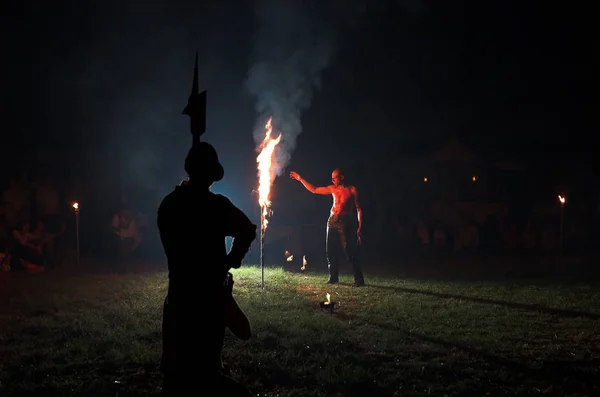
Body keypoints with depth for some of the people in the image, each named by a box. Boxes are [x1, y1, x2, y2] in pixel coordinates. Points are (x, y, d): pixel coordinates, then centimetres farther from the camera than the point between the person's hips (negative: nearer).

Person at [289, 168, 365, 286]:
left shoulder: (352, 190, -3)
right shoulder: (333, 189, 11)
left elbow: (359, 209, -3)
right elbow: (314, 190, 17)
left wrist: (360, 227, -10)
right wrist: (300, 179, 14)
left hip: (344, 223, -6)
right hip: (332, 222, 6)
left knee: (349, 252, -10)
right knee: (331, 252, 7)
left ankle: (359, 280, -7)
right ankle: (333, 277, 18)